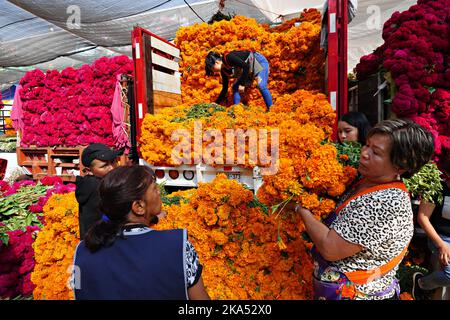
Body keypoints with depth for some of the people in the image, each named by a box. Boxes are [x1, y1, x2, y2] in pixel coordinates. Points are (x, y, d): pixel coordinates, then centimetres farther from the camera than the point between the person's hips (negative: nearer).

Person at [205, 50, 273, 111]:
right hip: (250, 71, 8)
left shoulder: (228, 58, -29)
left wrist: (242, 84, -31)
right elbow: (225, 89, 2)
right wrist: (216, 104, 0)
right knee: (235, 87, -1)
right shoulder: (223, 71, -4)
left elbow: (246, 66, -31)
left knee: (261, 86, -22)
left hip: (259, 61, -8)